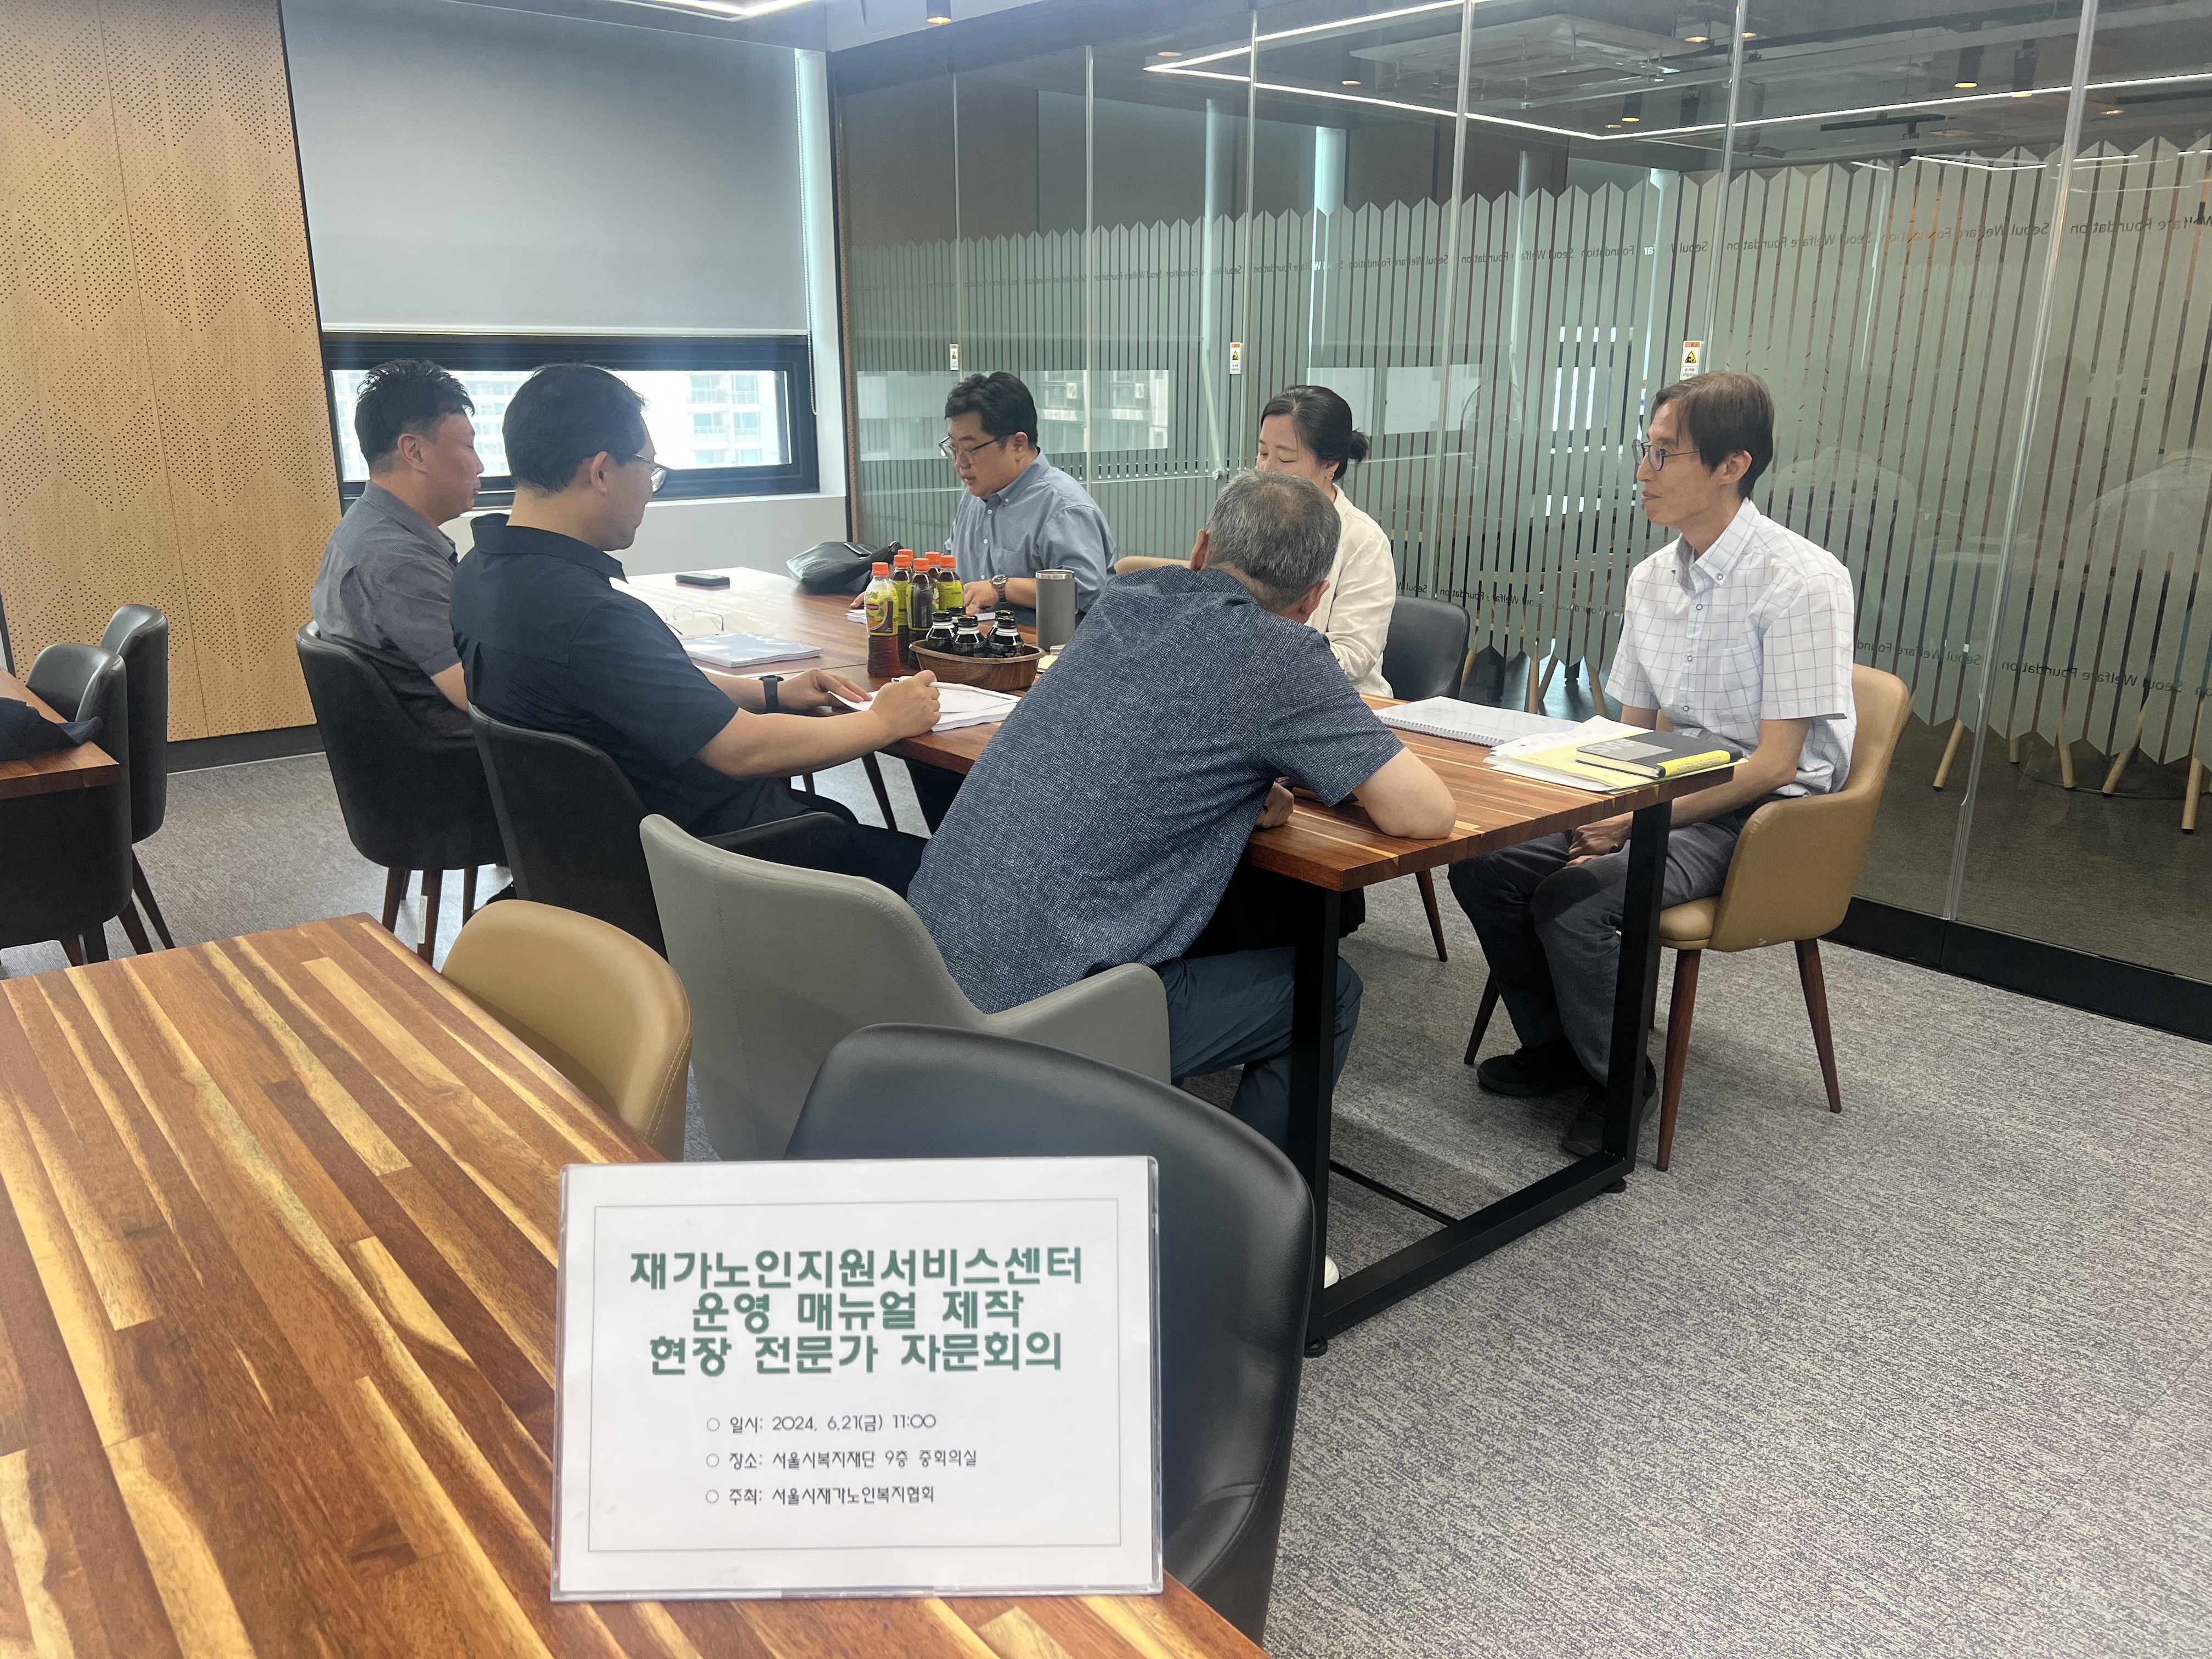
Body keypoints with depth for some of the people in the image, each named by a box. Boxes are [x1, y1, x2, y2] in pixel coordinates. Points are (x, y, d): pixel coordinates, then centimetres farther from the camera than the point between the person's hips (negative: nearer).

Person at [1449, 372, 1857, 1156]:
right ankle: (1554, 1046, 11)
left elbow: (1773, 763, -18)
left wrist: (1639, 821, -21)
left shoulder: (1802, 582, -17)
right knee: (1484, 863, -10)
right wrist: (1603, 813, -7)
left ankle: (1618, 1078, -1)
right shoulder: (1650, 578, 5)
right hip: (1671, 791, 7)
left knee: (1573, 901, -28)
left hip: (1765, 810, -7)